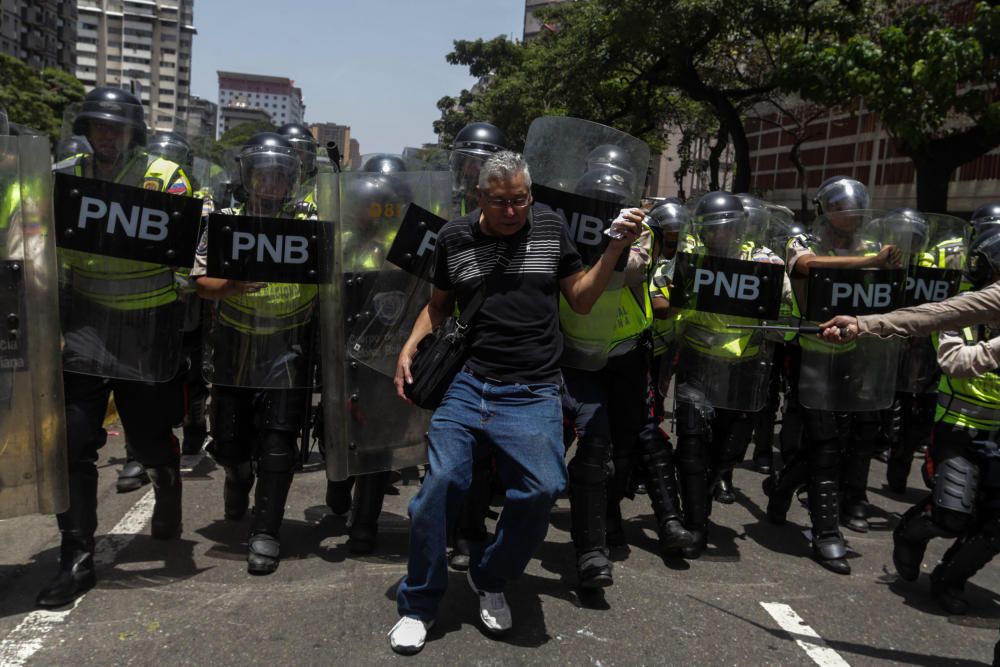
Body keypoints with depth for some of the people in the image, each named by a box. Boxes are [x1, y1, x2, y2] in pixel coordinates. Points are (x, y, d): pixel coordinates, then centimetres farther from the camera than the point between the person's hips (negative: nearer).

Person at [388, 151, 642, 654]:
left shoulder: (551, 227, 6)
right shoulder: (454, 238, 7)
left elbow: (581, 299, 10)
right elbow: (439, 305, 20)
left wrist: (616, 248, -2)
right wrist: (409, 349, 6)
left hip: (532, 393, 0)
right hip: (466, 385, 1)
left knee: (541, 489, -17)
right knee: (441, 483, -11)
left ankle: (490, 580, 14)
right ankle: (418, 605, 12)